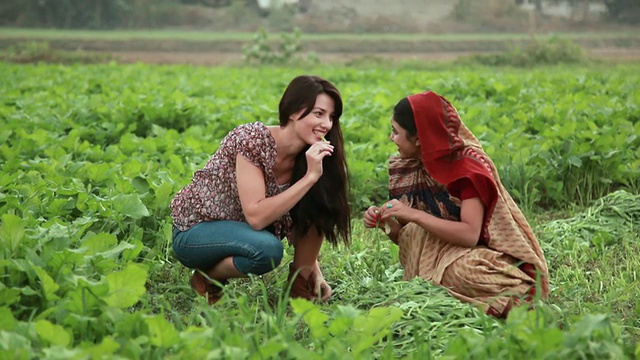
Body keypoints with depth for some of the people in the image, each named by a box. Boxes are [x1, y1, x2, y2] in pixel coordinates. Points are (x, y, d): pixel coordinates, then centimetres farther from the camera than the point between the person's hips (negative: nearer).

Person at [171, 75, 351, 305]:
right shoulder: (252, 139, -25)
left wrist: (312, 270, -13)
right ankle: (207, 278, -7)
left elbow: (311, 221, 1)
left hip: (235, 229, 6)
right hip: (194, 231, -6)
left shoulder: (309, 156, -6)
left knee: (317, 207, -13)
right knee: (268, 248, -34)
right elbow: (256, 216, -32)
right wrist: (310, 177, -33)